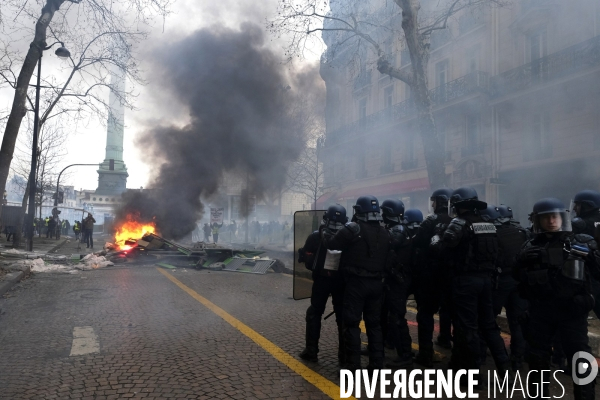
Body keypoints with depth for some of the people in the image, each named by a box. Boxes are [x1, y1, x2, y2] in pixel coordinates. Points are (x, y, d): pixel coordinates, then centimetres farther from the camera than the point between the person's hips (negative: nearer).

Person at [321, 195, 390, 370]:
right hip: (376, 283, 6)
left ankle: (353, 365, 2)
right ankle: (376, 364, 17)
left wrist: (323, 233, 11)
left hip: (356, 282, -6)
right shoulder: (384, 233, 8)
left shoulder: (353, 229, -12)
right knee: (374, 323, 13)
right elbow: (386, 257, 13)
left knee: (352, 323, 1)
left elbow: (331, 243, -6)